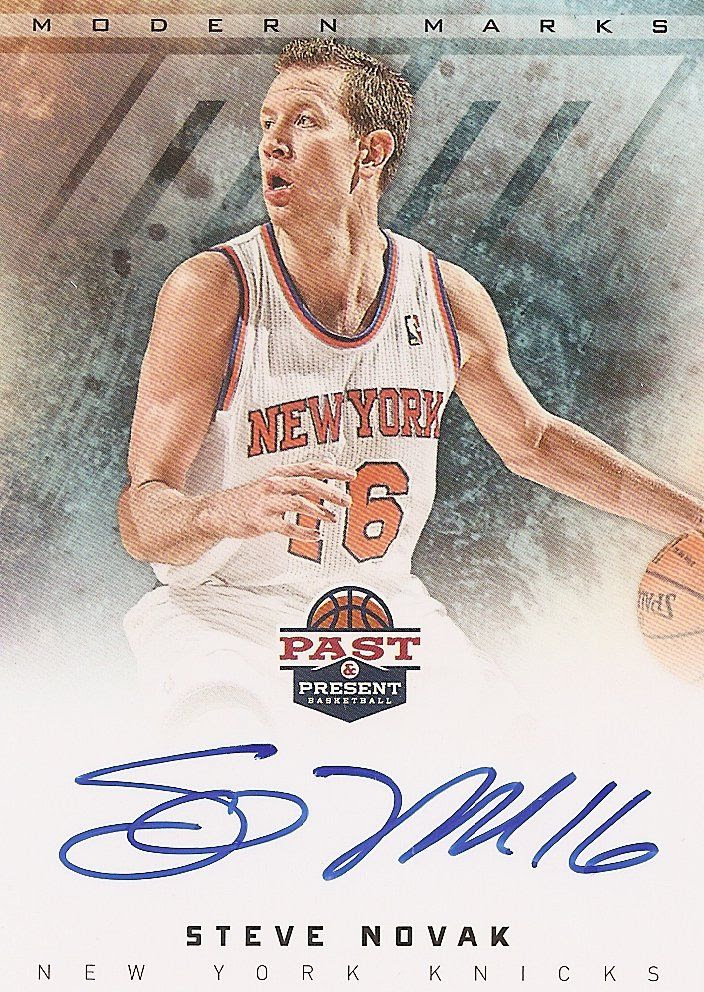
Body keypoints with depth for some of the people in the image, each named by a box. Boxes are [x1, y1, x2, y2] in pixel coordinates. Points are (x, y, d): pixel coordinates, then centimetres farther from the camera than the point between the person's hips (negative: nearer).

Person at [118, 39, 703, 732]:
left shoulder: (450, 298, -3)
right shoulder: (211, 293, -15)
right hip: (223, 607, -4)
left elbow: (533, 442, 14)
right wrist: (228, 511, -40)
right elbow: (141, 517, -16)